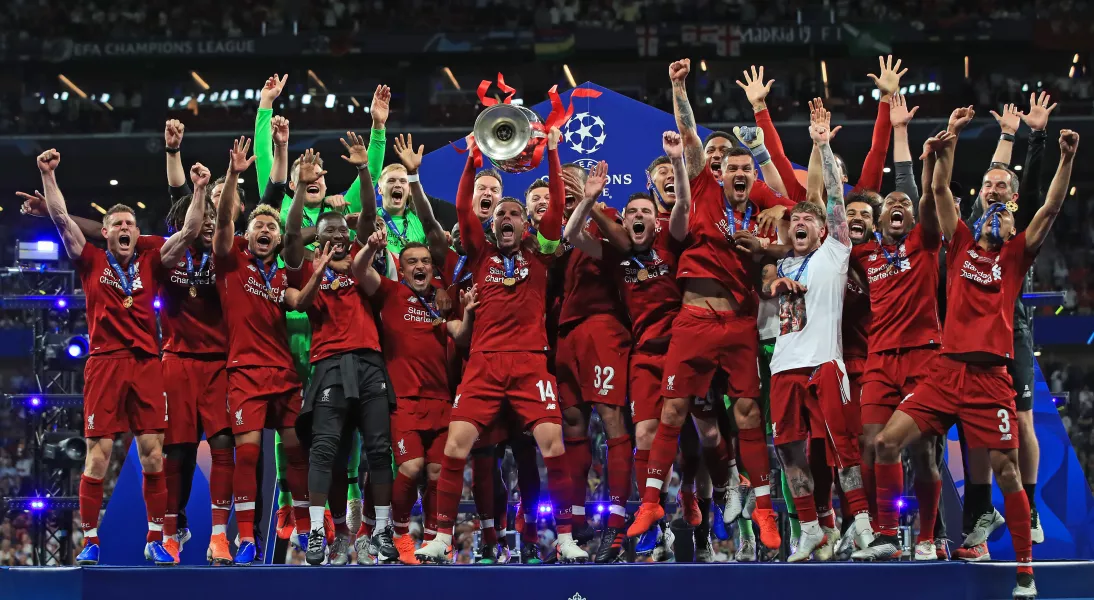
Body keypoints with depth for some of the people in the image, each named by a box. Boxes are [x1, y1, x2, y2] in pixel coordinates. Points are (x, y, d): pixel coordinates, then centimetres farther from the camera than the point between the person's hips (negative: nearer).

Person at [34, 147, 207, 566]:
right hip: (104, 363, -2)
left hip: (146, 364, 2)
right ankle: (90, 542, 2)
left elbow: (189, 232, 6)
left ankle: (155, 541, 6)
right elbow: (62, 219, 0)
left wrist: (200, 190, -2)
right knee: (98, 455, -3)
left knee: (153, 454, -1)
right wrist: (48, 175, -7)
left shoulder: (150, 264, 11)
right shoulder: (91, 262, 7)